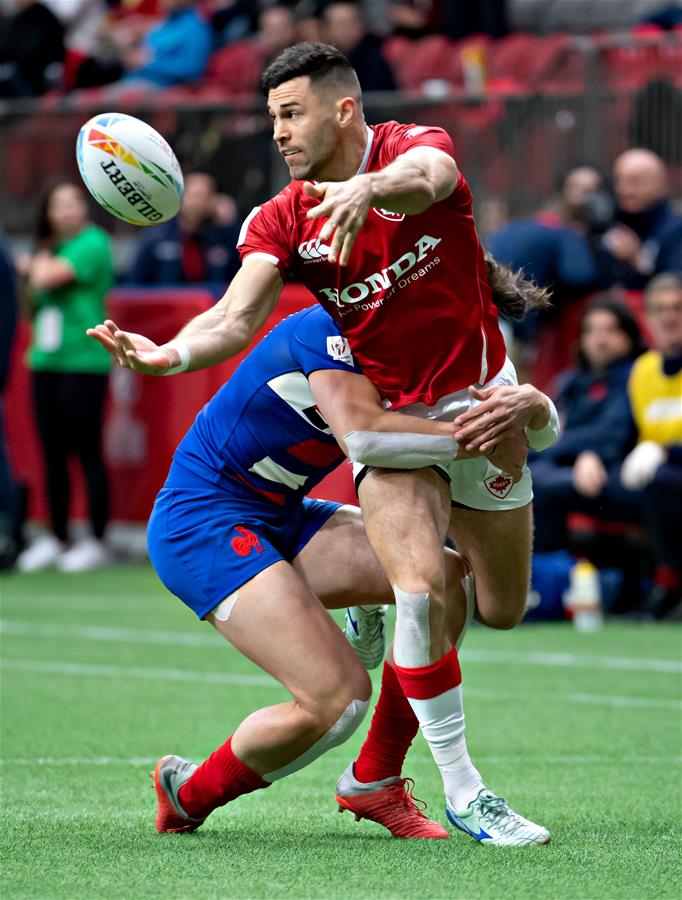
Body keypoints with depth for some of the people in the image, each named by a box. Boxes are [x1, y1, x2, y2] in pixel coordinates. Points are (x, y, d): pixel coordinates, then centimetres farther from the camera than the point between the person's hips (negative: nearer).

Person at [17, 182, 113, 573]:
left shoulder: (93, 244, -9)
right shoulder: (54, 248, 16)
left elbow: (49, 277, -19)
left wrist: (41, 263, 1)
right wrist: (35, 268, 6)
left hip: (83, 362, -8)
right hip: (46, 363, 8)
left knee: (87, 452, -5)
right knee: (52, 454, 9)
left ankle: (97, 541, -1)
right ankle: (58, 538, 16)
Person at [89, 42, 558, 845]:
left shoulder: (416, 146, -12)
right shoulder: (281, 222, -6)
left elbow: (426, 178, -38)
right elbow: (236, 318, -20)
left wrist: (369, 189, -62)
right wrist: (170, 353, -42)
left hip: (479, 400, 0)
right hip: (389, 415, 0)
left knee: (502, 609, 10)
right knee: (420, 591, -24)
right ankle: (461, 791, -13)